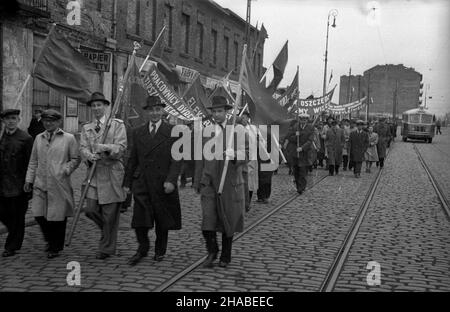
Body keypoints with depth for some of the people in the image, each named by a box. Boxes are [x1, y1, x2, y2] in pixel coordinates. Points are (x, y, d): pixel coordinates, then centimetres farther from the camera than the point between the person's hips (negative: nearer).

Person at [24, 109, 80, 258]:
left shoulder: (68, 138, 2)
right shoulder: (39, 138, 14)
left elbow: (75, 159, 4)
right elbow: (33, 161, 17)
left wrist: (66, 170, -9)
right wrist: (29, 179, 10)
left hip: (59, 184, -4)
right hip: (40, 183, 4)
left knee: (58, 217, 1)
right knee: (39, 214, 0)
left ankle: (56, 247, 19)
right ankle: (50, 240, 26)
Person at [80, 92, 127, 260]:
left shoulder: (117, 124, 3)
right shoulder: (86, 128, 16)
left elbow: (121, 147, -5)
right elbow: (83, 148, 5)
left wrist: (106, 148, -23)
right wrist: (90, 155, -17)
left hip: (112, 173, -4)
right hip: (93, 172, 4)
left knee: (110, 212, -1)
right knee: (90, 210, -3)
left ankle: (107, 247, 13)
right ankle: (108, 229, 27)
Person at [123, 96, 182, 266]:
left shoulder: (172, 132, -1)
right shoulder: (138, 132, 10)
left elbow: (177, 159, -6)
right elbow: (133, 160, 13)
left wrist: (171, 180, -18)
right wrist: (127, 182, 10)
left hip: (163, 184, -2)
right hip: (142, 184, 2)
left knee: (162, 220, 9)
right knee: (139, 220, -3)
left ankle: (160, 251, 28)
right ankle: (143, 248, 18)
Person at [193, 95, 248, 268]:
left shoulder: (238, 130, -3)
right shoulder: (206, 131, 7)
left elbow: (245, 158, -8)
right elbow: (200, 159, 14)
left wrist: (234, 155, -30)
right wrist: (197, 182, 15)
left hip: (230, 182, -1)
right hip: (209, 182, 2)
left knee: (228, 221, 8)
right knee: (208, 220, -10)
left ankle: (226, 256, 26)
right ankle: (212, 251, 13)